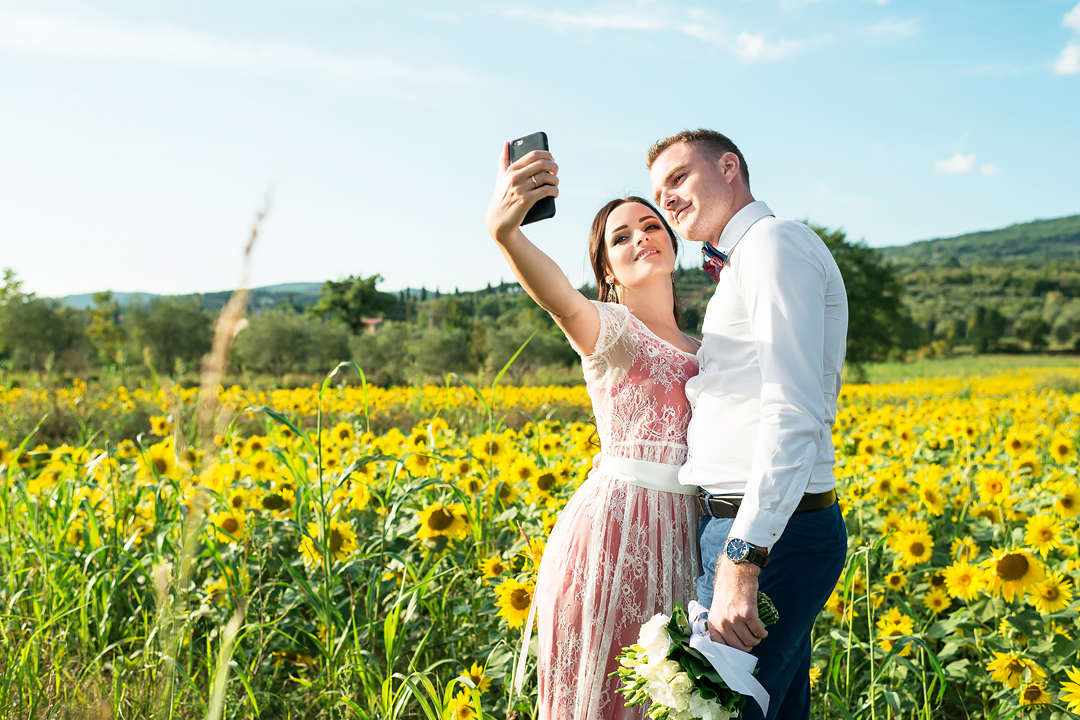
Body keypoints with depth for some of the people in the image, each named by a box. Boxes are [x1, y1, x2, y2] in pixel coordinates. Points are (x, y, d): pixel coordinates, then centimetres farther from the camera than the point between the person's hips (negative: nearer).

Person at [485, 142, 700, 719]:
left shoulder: (700, 349, 19)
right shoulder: (606, 329, -3)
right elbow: (560, 299, -28)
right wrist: (504, 229, -46)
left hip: (677, 538, 6)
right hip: (611, 534, -6)